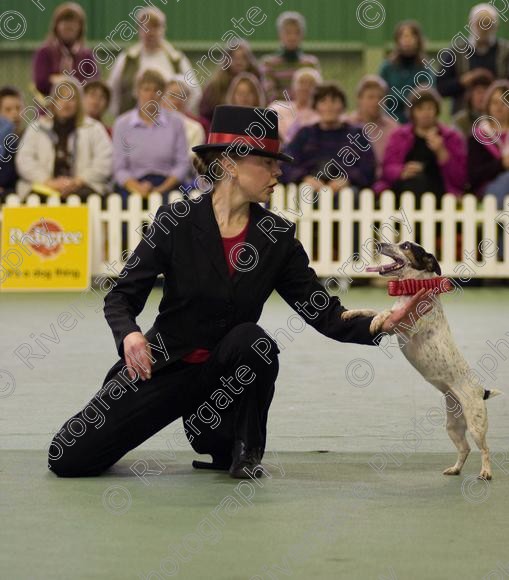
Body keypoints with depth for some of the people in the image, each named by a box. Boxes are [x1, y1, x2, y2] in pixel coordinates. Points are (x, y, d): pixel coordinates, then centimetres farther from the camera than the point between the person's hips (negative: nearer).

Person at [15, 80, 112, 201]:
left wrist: (77, 182, -10)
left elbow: (104, 162, 4)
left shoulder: (94, 128, 16)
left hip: (81, 187, 0)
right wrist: (49, 182, -9)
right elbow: (24, 161, 7)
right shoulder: (36, 128, 18)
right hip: (44, 188, 0)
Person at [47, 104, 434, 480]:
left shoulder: (278, 238, -4)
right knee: (69, 459, -10)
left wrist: (382, 325, -25)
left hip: (226, 374, 1)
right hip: (163, 365, -1)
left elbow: (325, 314, -7)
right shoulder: (177, 222, -12)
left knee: (251, 339, -34)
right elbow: (122, 296, -9)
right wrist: (129, 334, -31)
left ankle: (244, 450, -8)